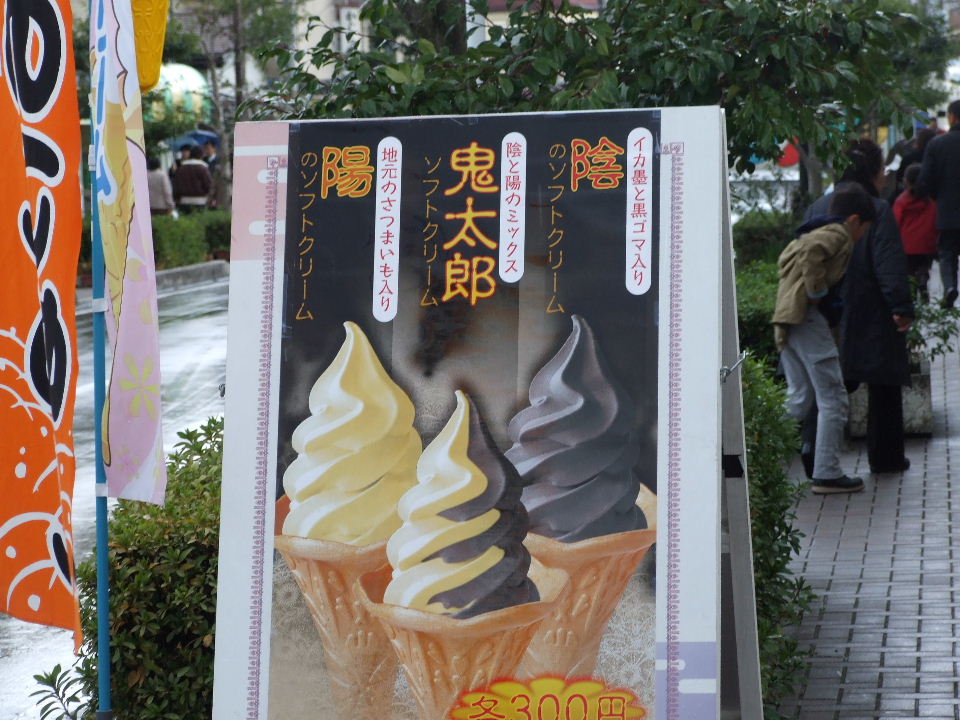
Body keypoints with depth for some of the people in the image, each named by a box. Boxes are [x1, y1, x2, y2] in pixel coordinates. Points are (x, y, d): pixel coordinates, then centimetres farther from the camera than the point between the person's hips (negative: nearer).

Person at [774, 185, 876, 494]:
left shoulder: (813, 232, 23)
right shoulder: (838, 235, -6)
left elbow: (786, 259, 26)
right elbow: (812, 252, -24)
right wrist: (816, 291, -16)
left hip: (786, 320, 10)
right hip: (806, 317, -10)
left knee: (799, 397, 16)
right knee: (833, 399, -3)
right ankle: (827, 474, -2)